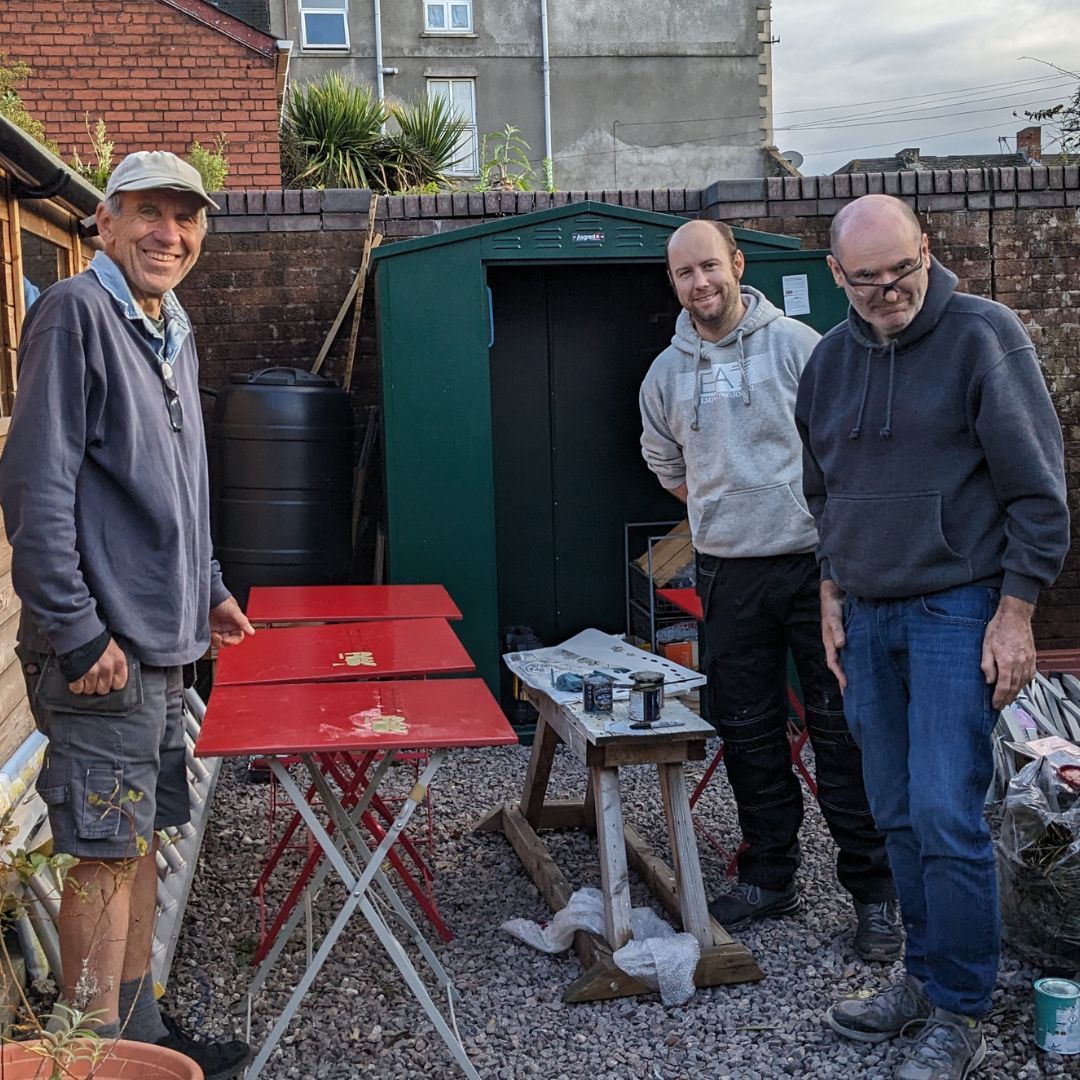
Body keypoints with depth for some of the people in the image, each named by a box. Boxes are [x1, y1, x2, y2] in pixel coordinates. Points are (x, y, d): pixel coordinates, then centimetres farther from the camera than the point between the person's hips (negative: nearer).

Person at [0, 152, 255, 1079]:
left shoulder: (173, 333, 16)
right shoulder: (77, 313, -10)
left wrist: (207, 590, 23)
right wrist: (77, 633, -19)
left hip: (165, 642, 9)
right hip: (103, 646, -9)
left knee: (141, 839, 15)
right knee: (106, 852, -2)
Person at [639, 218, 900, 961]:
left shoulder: (795, 344, -4)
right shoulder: (667, 374, 8)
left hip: (814, 564, -4)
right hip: (730, 576, 4)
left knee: (843, 728, -1)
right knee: (748, 733, 11)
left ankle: (874, 891, 10)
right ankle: (770, 877, 25)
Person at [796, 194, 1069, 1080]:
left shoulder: (982, 334, -7)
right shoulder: (830, 359, 10)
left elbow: (1037, 487, -8)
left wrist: (1016, 613, -12)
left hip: (957, 611, -6)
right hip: (869, 618, 6)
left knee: (946, 816, -9)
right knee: (898, 817, 11)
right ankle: (926, 979, 25)